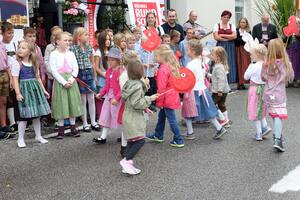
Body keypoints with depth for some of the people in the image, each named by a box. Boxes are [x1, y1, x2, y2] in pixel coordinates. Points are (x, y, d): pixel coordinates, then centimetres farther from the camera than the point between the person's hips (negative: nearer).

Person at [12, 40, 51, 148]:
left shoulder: (34, 64, 9)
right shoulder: (17, 64, -7)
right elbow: (15, 80, -11)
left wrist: (43, 90, 15)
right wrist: (18, 93, -18)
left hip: (35, 89, 5)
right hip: (24, 90, -5)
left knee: (37, 114, 11)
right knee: (24, 116, -3)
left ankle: (38, 136, 24)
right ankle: (20, 139, 9)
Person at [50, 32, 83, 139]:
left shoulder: (71, 54, 7)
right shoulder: (53, 54, -4)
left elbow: (76, 68, 5)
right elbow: (53, 71, -10)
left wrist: (72, 78, -12)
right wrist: (63, 82, -15)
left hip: (71, 80, 4)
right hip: (59, 80, -3)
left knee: (73, 103, 7)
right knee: (61, 104, 0)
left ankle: (73, 127, 18)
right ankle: (61, 129, 10)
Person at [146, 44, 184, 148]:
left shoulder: (162, 70, -22)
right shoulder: (171, 66, 6)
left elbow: (162, 88, -21)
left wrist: (159, 101, -14)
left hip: (167, 99, -10)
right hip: (172, 96, 10)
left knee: (171, 119, -1)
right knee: (161, 115, 23)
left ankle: (178, 140, 7)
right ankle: (158, 135, 37)